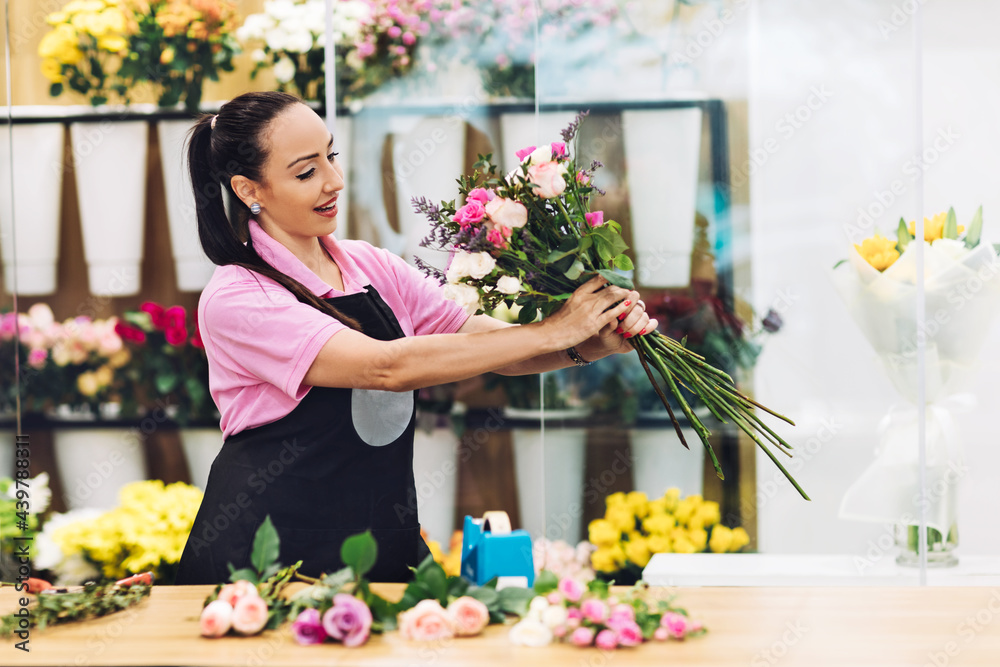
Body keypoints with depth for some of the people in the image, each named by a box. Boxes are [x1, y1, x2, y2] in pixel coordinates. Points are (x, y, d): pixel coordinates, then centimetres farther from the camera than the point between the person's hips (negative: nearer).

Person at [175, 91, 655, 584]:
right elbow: (390, 366, -24)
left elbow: (486, 341, 3)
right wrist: (554, 331, -22)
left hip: (387, 545, 5)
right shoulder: (234, 299, -14)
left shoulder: (374, 269, 7)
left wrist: (590, 345, -18)